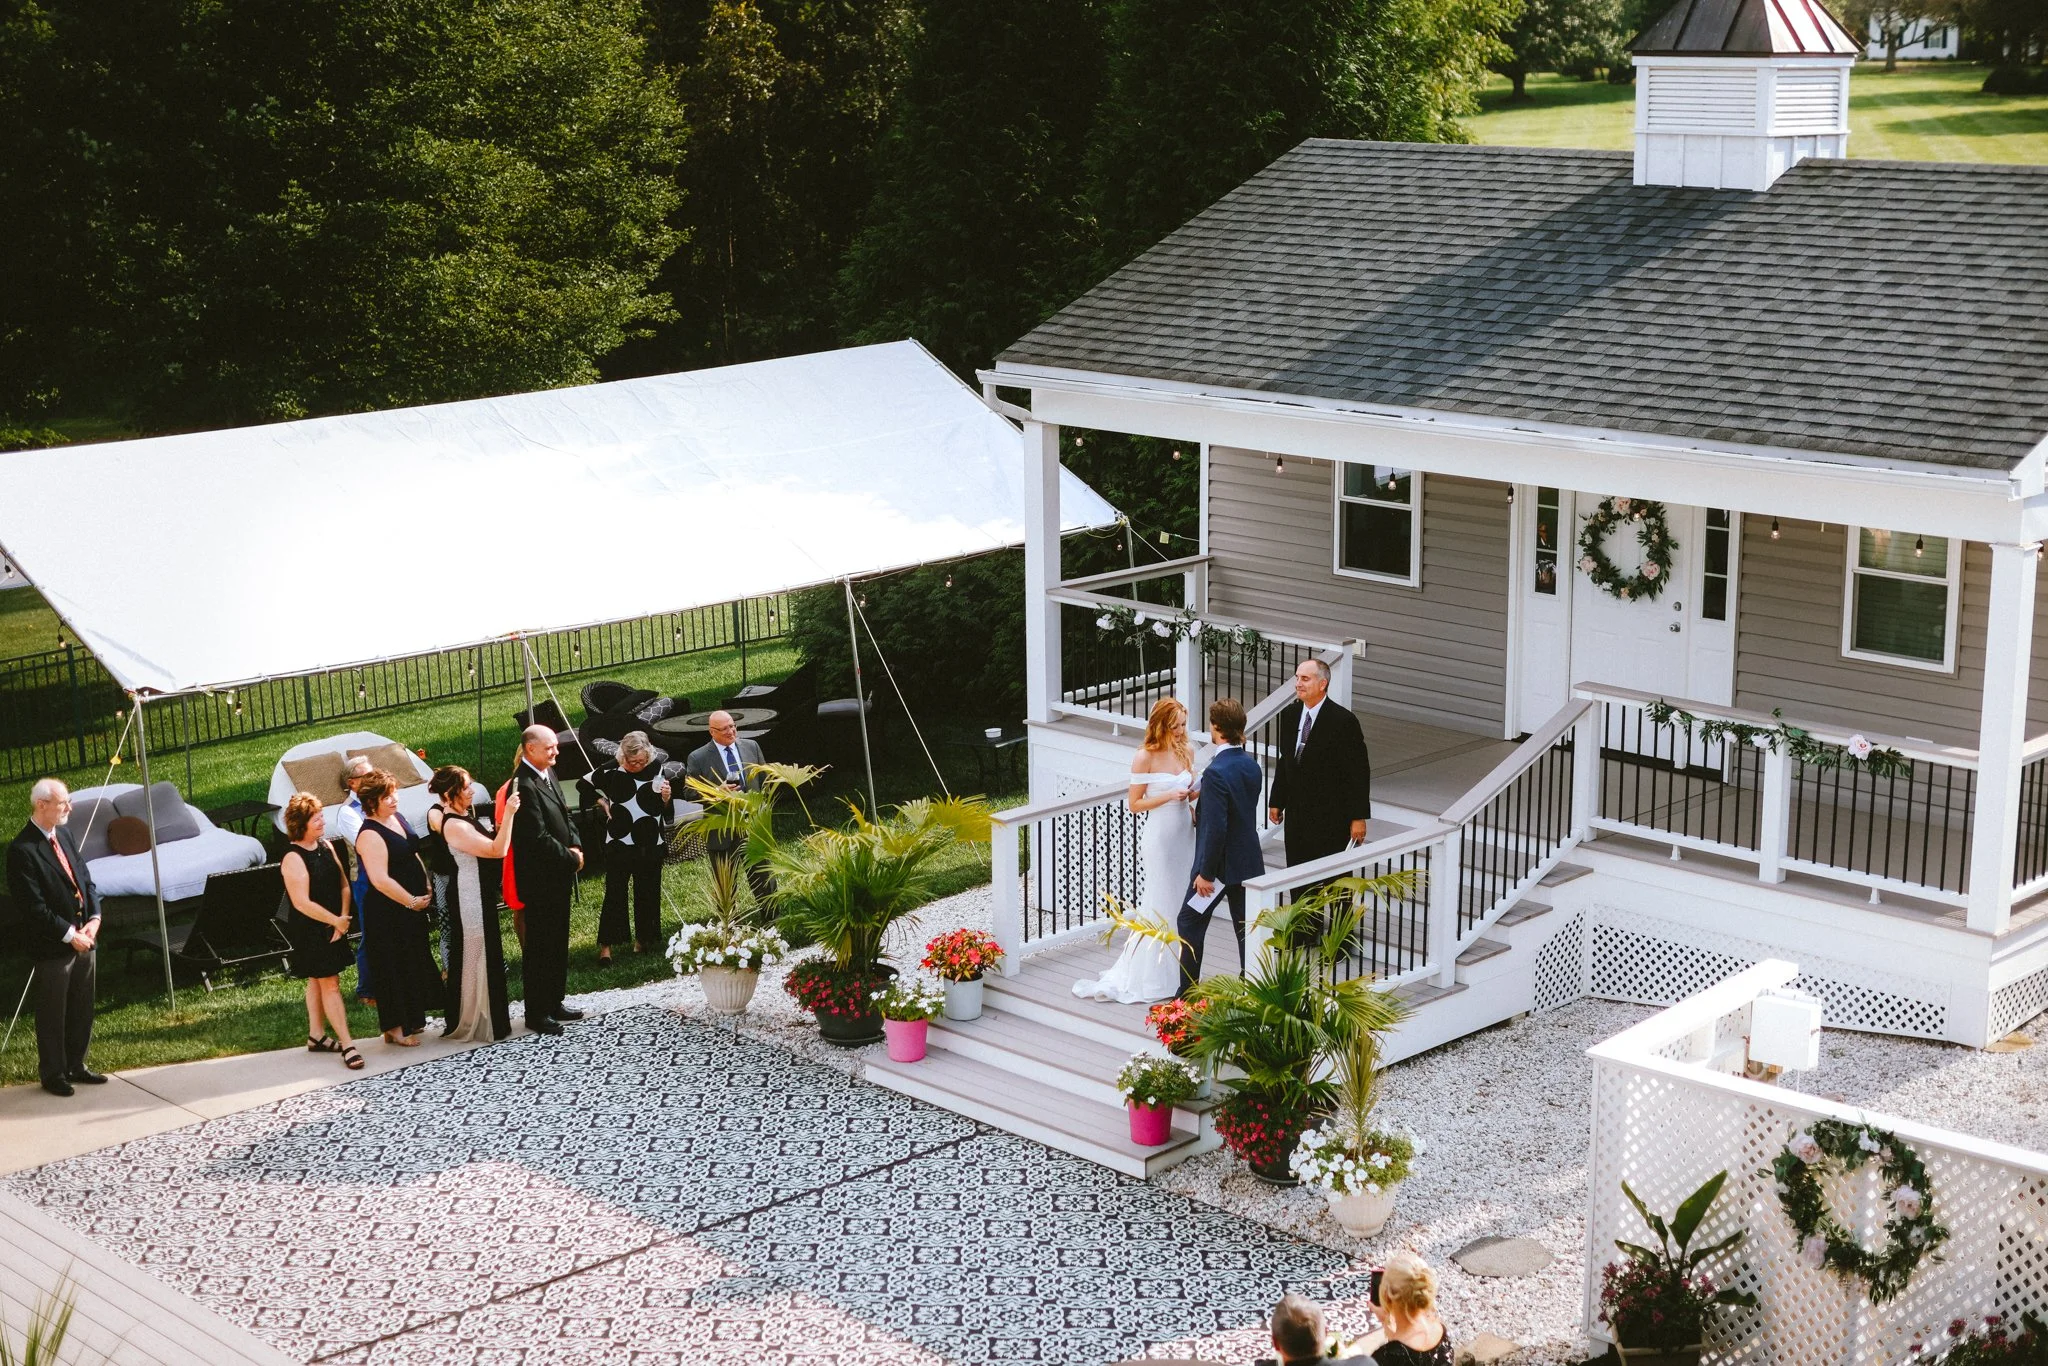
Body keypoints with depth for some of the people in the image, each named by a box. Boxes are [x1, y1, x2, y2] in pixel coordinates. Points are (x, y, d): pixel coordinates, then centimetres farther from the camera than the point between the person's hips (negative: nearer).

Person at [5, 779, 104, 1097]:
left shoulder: (65, 836, 7)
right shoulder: (22, 851, -18)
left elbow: (86, 880, 11)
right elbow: (33, 907, -19)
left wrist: (94, 919, -4)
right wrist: (69, 935, -17)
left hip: (84, 940, 8)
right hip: (52, 948, -8)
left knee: (81, 1010, 17)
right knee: (52, 1014, 6)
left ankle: (75, 1066, 31)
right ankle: (53, 1074, 19)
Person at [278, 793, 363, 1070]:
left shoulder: (326, 847, 4)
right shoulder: (293, 858, -20)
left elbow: (343, 885, 6)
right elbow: (301, 903, -23)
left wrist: (343, 918, -7)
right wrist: (335, 921, -17)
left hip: (333, 927, 8)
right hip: (309, 931, -8)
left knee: (317, 981, 18)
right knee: (330, 984, -7)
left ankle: (316, 1035, 29)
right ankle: (347, 1045, -7)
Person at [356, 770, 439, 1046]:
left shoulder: (397, 818, 7)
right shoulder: (370, 835, -21)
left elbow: (414, 856, 18)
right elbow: (380, 880, -27)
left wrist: (427, 890, 9)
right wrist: (413, 901, -20)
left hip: (412, 907, 9)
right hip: (387, 913, -9)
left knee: (414, 963, 19)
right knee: (394, 968, 1)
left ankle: (412, 1020, 32)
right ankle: (395, 1029, 11)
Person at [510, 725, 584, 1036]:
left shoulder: (547, 774, 7)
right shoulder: (525, 786, -23)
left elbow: (564, 815, 17)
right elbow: (539, 838, -25)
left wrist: (575, 845, 0)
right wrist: (572, 859, -13)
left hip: (559, 875, 10)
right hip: (540, 879, -10)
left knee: (558, 943, 18)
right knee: (540, 947, 0)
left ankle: (554, 1003, 29)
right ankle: (536, 1013, 10)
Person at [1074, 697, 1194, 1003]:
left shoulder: (1187, 751, 4)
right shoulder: (1145, 757, -12)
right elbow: (1135, 803, -9)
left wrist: (1198, 793, -5)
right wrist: (1169, 796, -20)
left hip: (1185, 832, 5)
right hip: (1160, 836, -5)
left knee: (1183, 899, 8)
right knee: (1161, 903, 1)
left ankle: (1178, 970, 20)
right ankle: (1154, 975, 12)